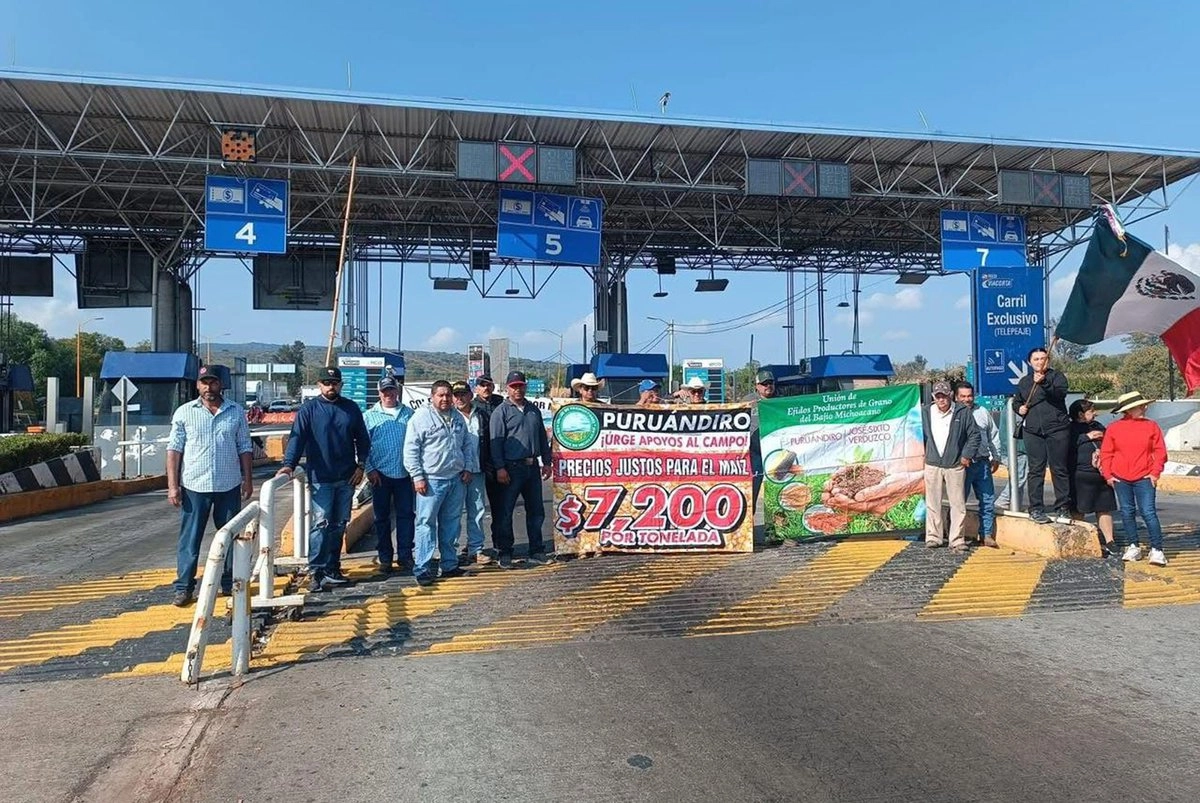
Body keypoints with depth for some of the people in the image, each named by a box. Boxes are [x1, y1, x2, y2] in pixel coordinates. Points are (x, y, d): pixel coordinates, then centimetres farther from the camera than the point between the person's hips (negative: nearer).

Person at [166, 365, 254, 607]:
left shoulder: (236, 412, 6)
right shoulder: (184, 412, 1)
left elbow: (244, 448, 9)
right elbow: (174, 450, 0)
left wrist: (247, 479, 3)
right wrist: (172, 485, -6)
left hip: (229, 486, 2)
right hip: (194, 486, -2)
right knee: (189, 539, 3)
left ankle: (230, 584, 21)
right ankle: (184, 587, 11)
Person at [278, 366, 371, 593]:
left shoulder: (351, 408, 7)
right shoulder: (308, 409, -2)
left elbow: (363, 439, 12)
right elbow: (297, 437, -12)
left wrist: (360, 465, 3)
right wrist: (289, 464, -25)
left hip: (347, 478, 4)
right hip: (321, 478, -4)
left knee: (339, 525, 10)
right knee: (321, 523, -9)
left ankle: (332, 568, 20)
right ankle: (316, 571, -4)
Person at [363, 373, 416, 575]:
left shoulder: (408, 413, 7)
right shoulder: (369, 416, 4)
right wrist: (369, 469, -6)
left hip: (404, 473, 1)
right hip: (381, 475, -1)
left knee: (406, 515, 4)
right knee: (382, 518, 7)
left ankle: (405, 556, 13)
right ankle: (384, 558, 17)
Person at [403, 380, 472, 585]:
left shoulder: (458, 418, 13)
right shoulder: (421, 417, -7)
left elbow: (465, 445, 23)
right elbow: (410, 450, -8)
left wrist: (466, 469, 12)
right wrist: (417, 477, -12)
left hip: (456, 479, 6)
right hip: (432, 480, -6)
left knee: (452, 524, 12)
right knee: (426, 523, -5)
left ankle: (449, 564, 22)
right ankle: (422, 569, 0)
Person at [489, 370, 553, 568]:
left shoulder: (534, 411, 15)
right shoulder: (501, 412, -2)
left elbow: (543, 438, 19)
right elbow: (496, 441, -8)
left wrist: (546, 462, 14)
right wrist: (500, 468, -15)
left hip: (532, 467, 6)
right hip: (512, 468, -5)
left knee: (536, 510, 10)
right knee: (505, 511, 0)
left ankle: (536, 551, 19)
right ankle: (504, 553, 9)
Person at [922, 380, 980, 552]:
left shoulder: (963, 412, -2)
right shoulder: (925, 412, 4)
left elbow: (974, 434, 3)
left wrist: (967, 455, -3)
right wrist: (922, 454, 8)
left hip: (955, 466, -2)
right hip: (932, 465, 2)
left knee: (958, 504, 0)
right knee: (933, 504, 7)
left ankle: (957, 540, 6)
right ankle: (933, 537, 17)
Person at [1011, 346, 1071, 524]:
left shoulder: (1057, 377, 4)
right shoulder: (1024, 381, 16)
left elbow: (1060, 392, -17)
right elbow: (1015, 401, 27)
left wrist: (1044, 383, -33)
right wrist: (1019, 408, 5)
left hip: (1057, 430, -3)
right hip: (1033, 431, 3)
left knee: (1059, 469, 2)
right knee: (1036, 470, 1)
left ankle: (1062, 508, 11)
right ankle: (1035, 509, 4)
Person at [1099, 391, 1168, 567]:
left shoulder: (1151, 426, 3)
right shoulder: (1114, 428, 2)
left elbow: (1160, 451, 3)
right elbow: (1106, 453, 3)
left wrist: (1155, 472, -6)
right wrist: (1108, 475, -3)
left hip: (1144, 478, -1)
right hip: (1120, 478, 1)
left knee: (1148, 512, -8)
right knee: (1127, 512, 9)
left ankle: (1156, 550, -3)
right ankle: (1134, 547, 19)